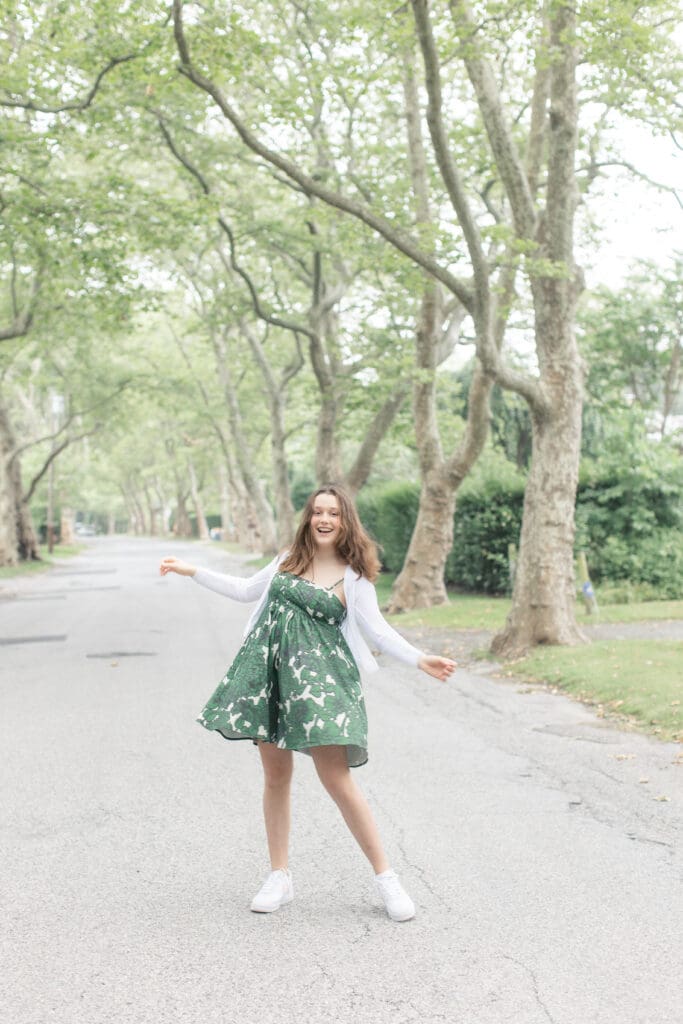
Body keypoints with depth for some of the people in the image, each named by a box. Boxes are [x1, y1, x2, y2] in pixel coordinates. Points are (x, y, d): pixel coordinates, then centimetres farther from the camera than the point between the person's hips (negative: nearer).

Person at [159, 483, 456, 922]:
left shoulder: (353, 577, 1)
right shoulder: (289, 560, 14)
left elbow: (378, 630, -1)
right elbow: (247, 590, 26)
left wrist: (420, 659, -15)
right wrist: (192, 571, 26)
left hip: (319, 676, -5)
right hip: (270, 672, 5)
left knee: (336, 777, -10)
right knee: (276, 775, 7)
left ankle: (386, 877, 2)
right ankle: (280, 878, 19)